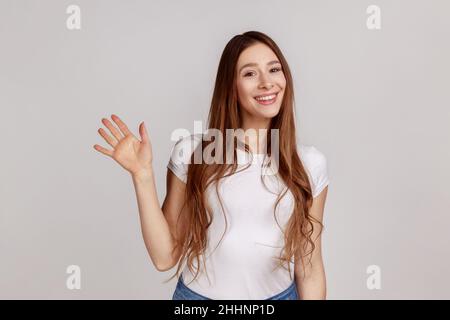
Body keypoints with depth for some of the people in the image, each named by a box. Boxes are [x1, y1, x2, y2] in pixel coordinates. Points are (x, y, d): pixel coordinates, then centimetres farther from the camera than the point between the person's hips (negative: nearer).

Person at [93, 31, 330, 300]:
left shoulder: (310, 162, -8)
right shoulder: (191, 151, -13)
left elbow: (310, 266, -2)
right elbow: (165, 257, -12)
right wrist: (142, 174, -21)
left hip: (280, 294, 2)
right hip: (199, 293, -1)